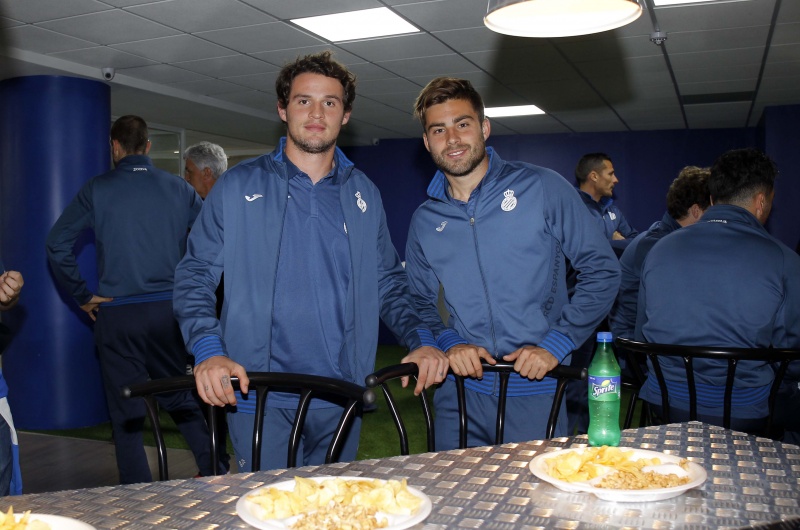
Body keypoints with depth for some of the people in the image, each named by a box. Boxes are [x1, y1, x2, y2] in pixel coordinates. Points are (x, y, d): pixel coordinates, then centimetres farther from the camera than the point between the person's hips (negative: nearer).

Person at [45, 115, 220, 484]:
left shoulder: (97, 190, -1)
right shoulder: (177, 188, 4)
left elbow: (57, 243, -5)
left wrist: (82, 296, 1)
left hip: (117, 315, -2)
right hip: (169, 310, 2)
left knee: (126, 413, 7)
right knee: (183, 399, 16)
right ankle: (214, 471, 15)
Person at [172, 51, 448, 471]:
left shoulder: (364, 195, 9)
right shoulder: (238, 187, 1)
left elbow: (388, 283, 14)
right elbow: (194, 275, 1)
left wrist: (421, 340, -2)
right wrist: (208, 351, -15)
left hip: (341, 400, 3)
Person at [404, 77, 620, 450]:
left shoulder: (542, 188, -3)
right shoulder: (425, 221, 7)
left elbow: (602, 270, -2)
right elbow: (419, 302, 15)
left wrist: (557, 343, -11)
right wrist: (448, 342, -5)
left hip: (536, 390, -2)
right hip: (460, 393, 3)